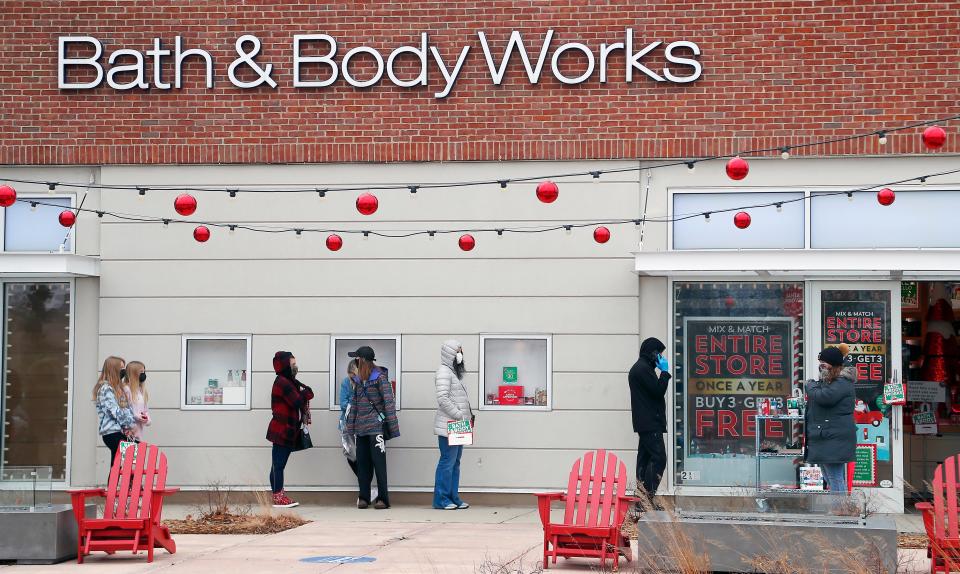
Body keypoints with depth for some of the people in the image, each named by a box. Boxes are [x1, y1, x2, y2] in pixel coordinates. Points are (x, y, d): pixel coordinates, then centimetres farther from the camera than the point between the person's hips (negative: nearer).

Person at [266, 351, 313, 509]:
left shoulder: (288, 382, 19)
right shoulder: (283, 383, -15)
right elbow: (298, 402, -18)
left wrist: (303, 394, -6)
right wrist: (305, 393, 1)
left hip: (287, 431, 10)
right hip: (282, 431, -10)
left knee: (278, 464, 11)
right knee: (278, 464, -7)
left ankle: (279, 496, 14)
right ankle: (278, 497, -6)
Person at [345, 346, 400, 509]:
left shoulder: (380, 377, -5)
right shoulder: (358, 379, 15)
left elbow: (388, 402, -8)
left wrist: (392, 426, -13)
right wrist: (351, 425, 14)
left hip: (376, 425, -7)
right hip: (361, 427, 7)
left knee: (379, 462, -8)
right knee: (362, 462, 6)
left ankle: (383, 498, -5)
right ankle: (364, 497, 11)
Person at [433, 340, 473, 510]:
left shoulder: (455, 372, 20)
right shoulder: (444, 372, -11)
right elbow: (443, 399, -20)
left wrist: (468, 415, 13)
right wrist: (459, 416, -18)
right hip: (448, 425, -10)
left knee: (455, 462, 11)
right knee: (447, 461, -8)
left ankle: (453, 497, 16)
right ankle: (441, 499, -4)